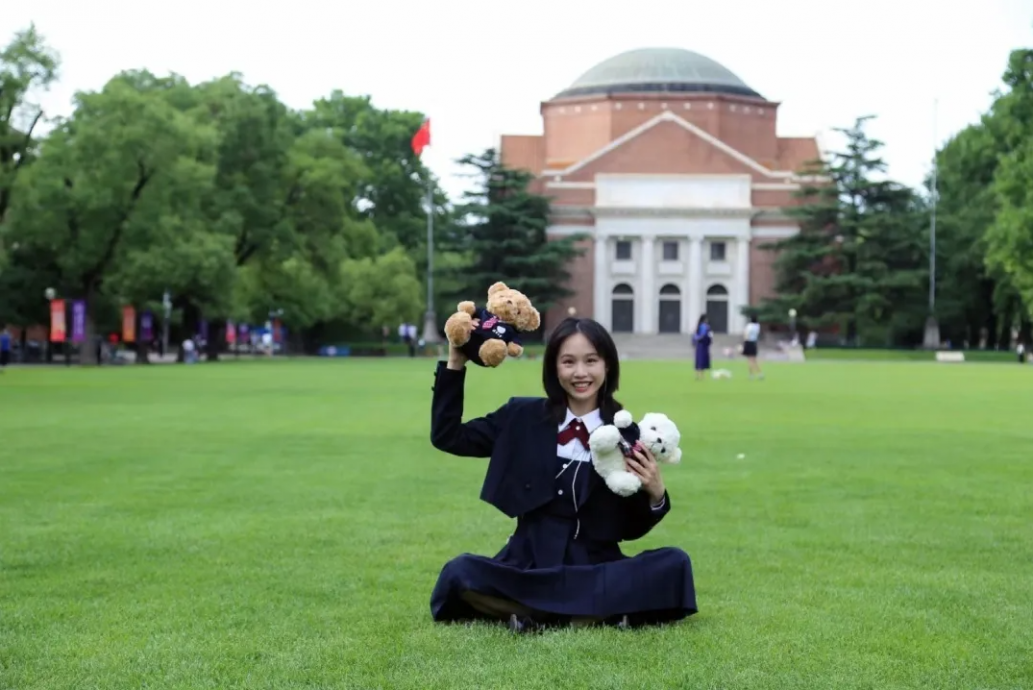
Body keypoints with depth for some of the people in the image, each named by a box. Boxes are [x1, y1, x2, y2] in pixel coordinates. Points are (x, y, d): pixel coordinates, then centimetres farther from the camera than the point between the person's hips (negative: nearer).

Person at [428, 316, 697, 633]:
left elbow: (631, 529, 4)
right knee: (460, 573, -29)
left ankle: (534, 614, -23)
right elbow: (446, 436, 5)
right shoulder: (524, 417, 4)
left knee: (674, 564, -26)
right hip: (527, 567, 0)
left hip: (597, 570, 0)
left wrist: (655, 495, -16)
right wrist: (455, 364, 0)